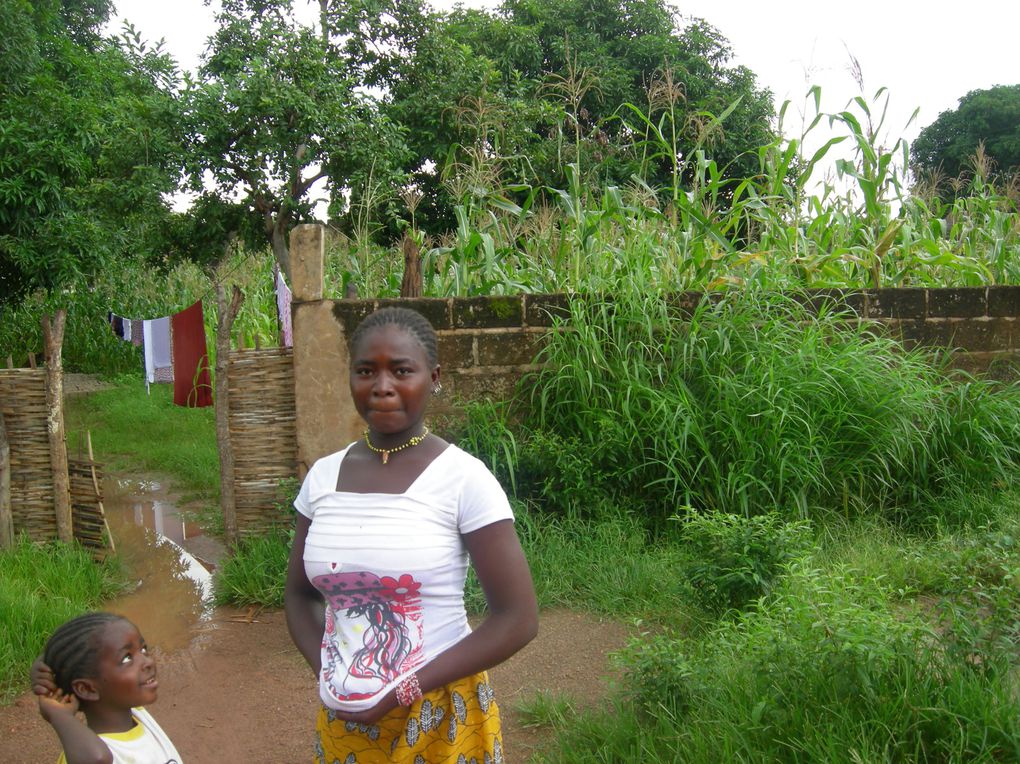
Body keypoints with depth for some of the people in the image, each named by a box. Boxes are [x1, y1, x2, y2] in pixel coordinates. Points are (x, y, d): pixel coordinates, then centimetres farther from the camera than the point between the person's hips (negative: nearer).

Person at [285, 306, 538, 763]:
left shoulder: (464, 478, -15)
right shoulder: (323, 476, -2)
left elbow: (518, 620, -15)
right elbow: (300, 595, 9)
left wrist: (408, 689, -16)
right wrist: (325, 673, -7)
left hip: (439, 716, -4)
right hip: (342, 716, 4)